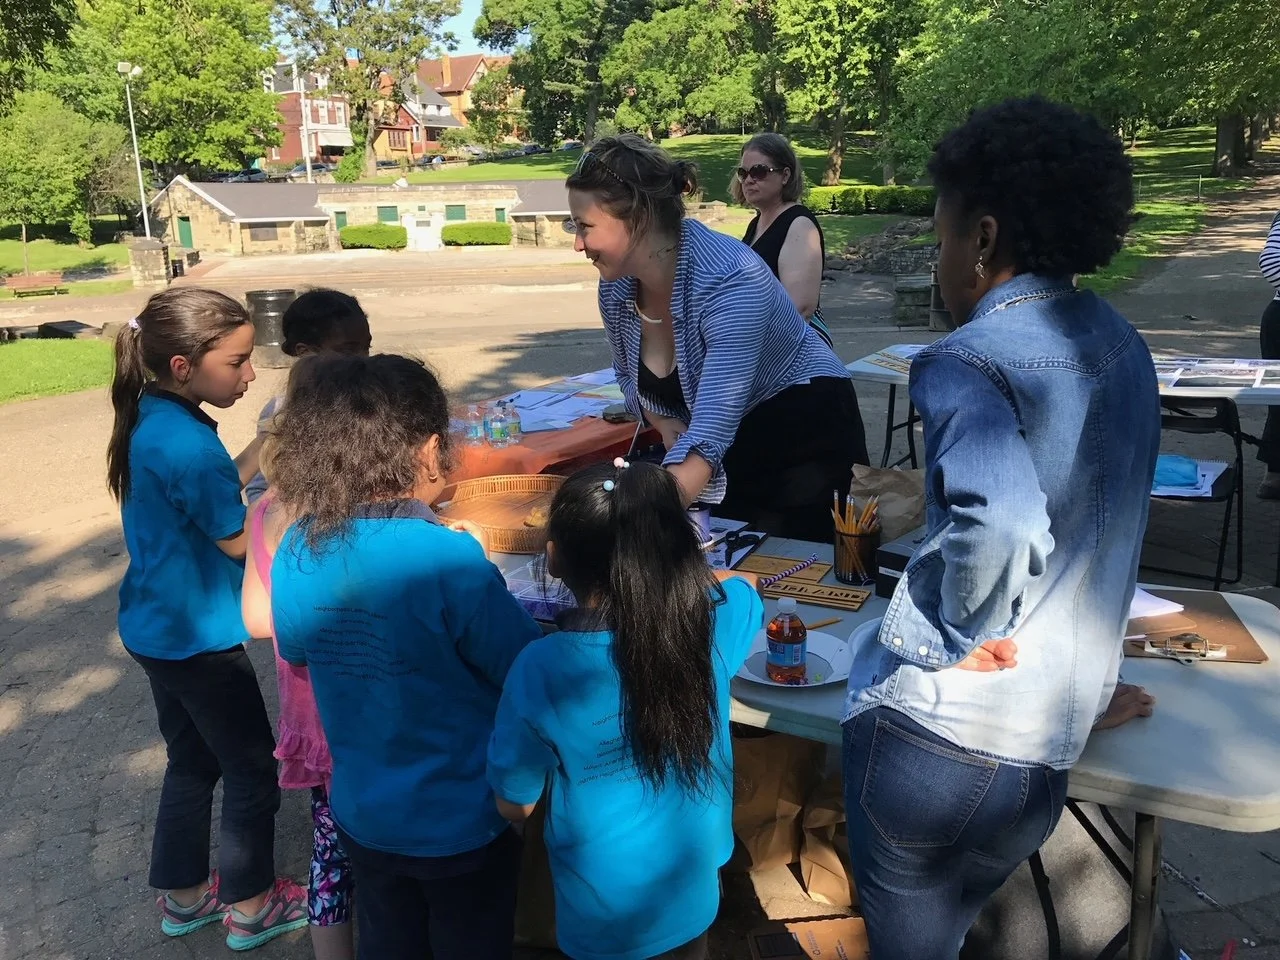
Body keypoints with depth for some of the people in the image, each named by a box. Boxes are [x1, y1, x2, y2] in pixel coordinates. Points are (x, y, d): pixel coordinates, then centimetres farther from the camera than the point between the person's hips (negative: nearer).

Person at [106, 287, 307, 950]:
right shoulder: (188, 444, -28)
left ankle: (183, 895, 39)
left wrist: (266, 443, -1)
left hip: (159, 628, 9)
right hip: (198, 639, -9)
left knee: (192, 760, 23)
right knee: (253, 769, 10)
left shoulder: (152, 421, 0)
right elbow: (237, 540, -20)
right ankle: (251, 906, 27)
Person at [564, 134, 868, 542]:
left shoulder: (732, 280, -32)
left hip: (804, 436, -6)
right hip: (724, 459, 6)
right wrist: (667, 425, -12)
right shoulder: (616, 287, -11)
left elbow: (708, 436, -40)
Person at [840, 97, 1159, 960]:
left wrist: (963, 631, -15)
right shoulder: (1123, 346, 8)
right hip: (1051, 741, 7)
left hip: (935, 732, -7)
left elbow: (996, 524, -35)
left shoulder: (967, 361, -17)